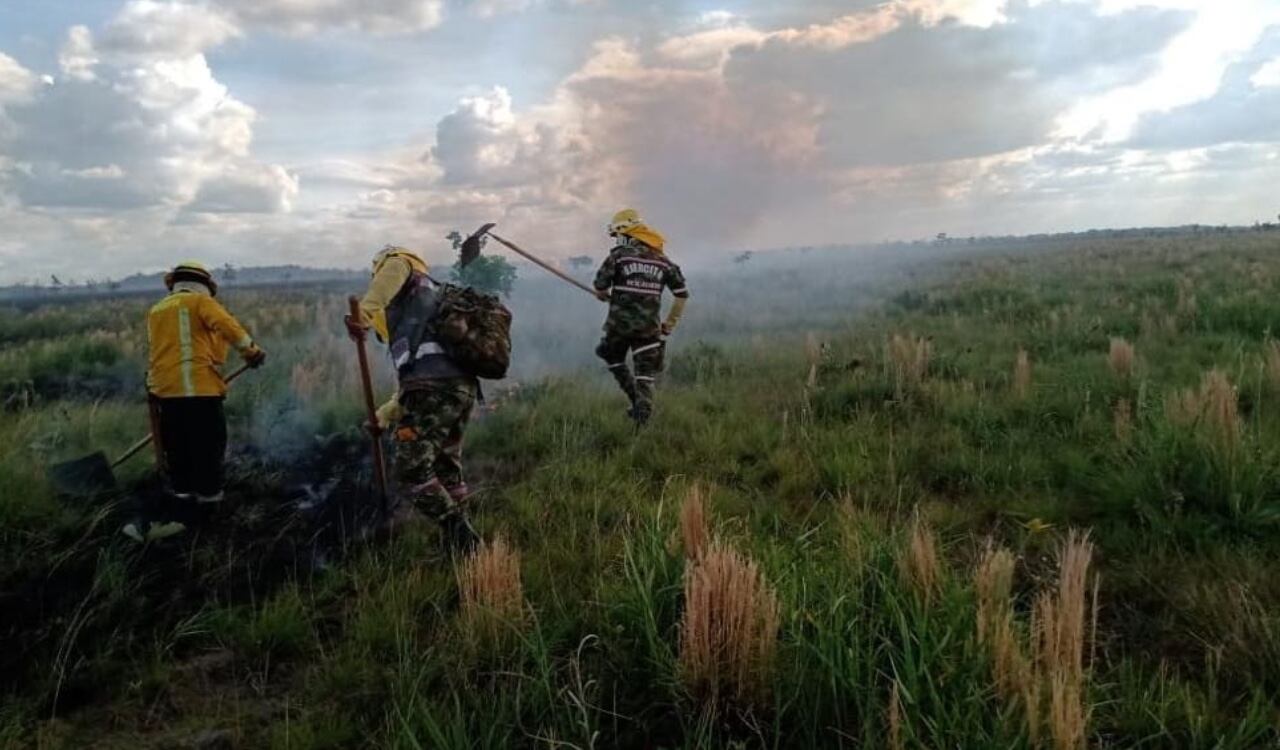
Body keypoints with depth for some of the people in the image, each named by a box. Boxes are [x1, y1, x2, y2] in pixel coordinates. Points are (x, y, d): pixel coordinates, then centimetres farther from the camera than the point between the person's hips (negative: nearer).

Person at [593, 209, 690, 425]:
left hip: (619, 322, -2)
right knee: (645, 375, 8)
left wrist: (606, 296, 21)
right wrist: (668, 326, 14)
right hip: (649, 326, 3)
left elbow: (600, 288, -4)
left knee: (613, 358, 24)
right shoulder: (663, 259, 8)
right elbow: (682, 295, 7)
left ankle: (636, 399, 13)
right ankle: (642, 419, -4)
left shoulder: (619, 254, -5)